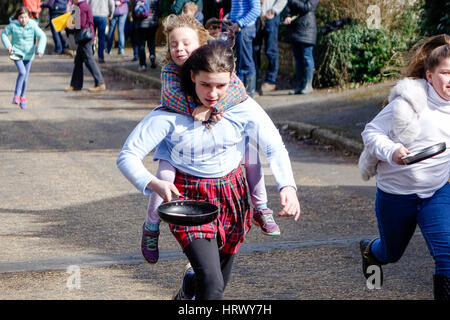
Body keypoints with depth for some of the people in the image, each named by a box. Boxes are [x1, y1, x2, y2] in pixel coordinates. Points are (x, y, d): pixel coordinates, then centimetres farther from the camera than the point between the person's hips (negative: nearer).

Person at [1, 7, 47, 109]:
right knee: (22, 72, -23)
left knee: (25, 77, 10)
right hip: (17, 52, -2)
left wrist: (40, 50, -21)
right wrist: (8, 45, -8)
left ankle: (22, 97, 31)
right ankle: (16, 96, -11)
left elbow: (42, 37, -11)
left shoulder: (33, 25, -14)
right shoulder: (13, 25, -13)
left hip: (28, 54, 2)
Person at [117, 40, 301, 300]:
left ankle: (189, 289, 53)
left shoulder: (243, 108, -12)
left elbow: (275, 147, -2)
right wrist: (154, 183, -37)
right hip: (189, 199, -4)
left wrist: (288, 186, -21)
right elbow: (127, 156, -18)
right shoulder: (171, 114, -19)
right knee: (212, 286, -20)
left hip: (232, 195, 4)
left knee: (220, 280, 19)